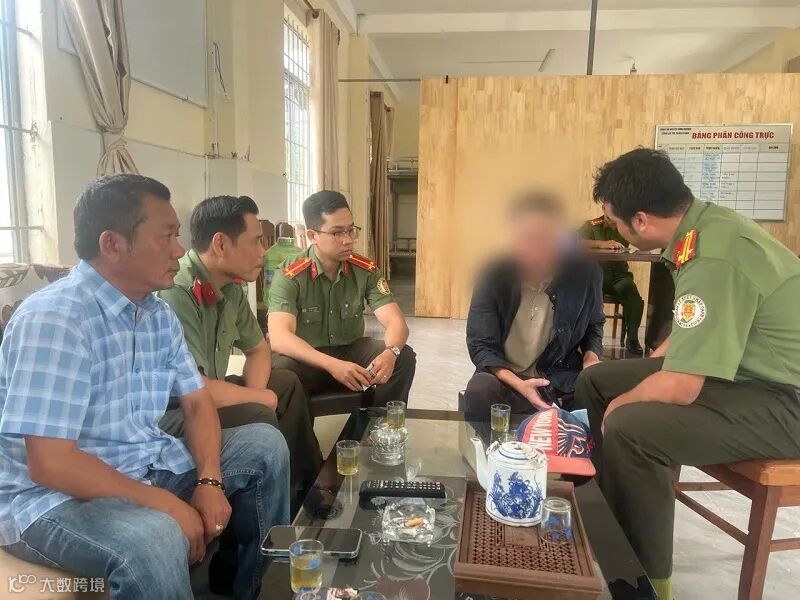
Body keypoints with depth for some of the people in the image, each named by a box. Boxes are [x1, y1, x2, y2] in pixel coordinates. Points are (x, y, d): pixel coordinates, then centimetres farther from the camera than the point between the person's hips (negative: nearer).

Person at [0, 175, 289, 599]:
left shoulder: (159, 314, 3)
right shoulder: (55, 318, -23)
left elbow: (197, 402, 6)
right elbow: (49, 464, -27)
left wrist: (209, 481, -11)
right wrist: (167, 504, -22)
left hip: (149, 469, 8)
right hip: (55, 496, -8)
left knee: (265, 444, 5)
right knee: (157, 540, -37)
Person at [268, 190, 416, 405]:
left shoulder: (366, 270, -6)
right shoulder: (289, 277, -16)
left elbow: (396, 321, -13)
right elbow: (279, 338, -29)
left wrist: (390, 353, -37)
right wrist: (332, 364, -43)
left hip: (352, 352, 4)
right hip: (307, 361, -3)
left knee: (404, 357, -21)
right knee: (280, 369, -36)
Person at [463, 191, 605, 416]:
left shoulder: (585, 273, -7)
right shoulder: (494, 275, -12)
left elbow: (593, 325, 15)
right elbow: (480, 345, -9)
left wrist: (591, 356, -6)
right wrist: (518, 385, -25)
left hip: (561, 378, 1)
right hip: (504, 376, -1)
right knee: (479, 392, -33)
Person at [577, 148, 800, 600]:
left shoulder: (715, 260, -31)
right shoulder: (704, 223, -2)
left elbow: (679, 389, -30)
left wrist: (622, 404, -12)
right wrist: (648, 367, 13)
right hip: (740, 367, 10)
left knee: (630, 429, -31)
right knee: (595, 382, 9)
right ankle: (609, 510, 22)